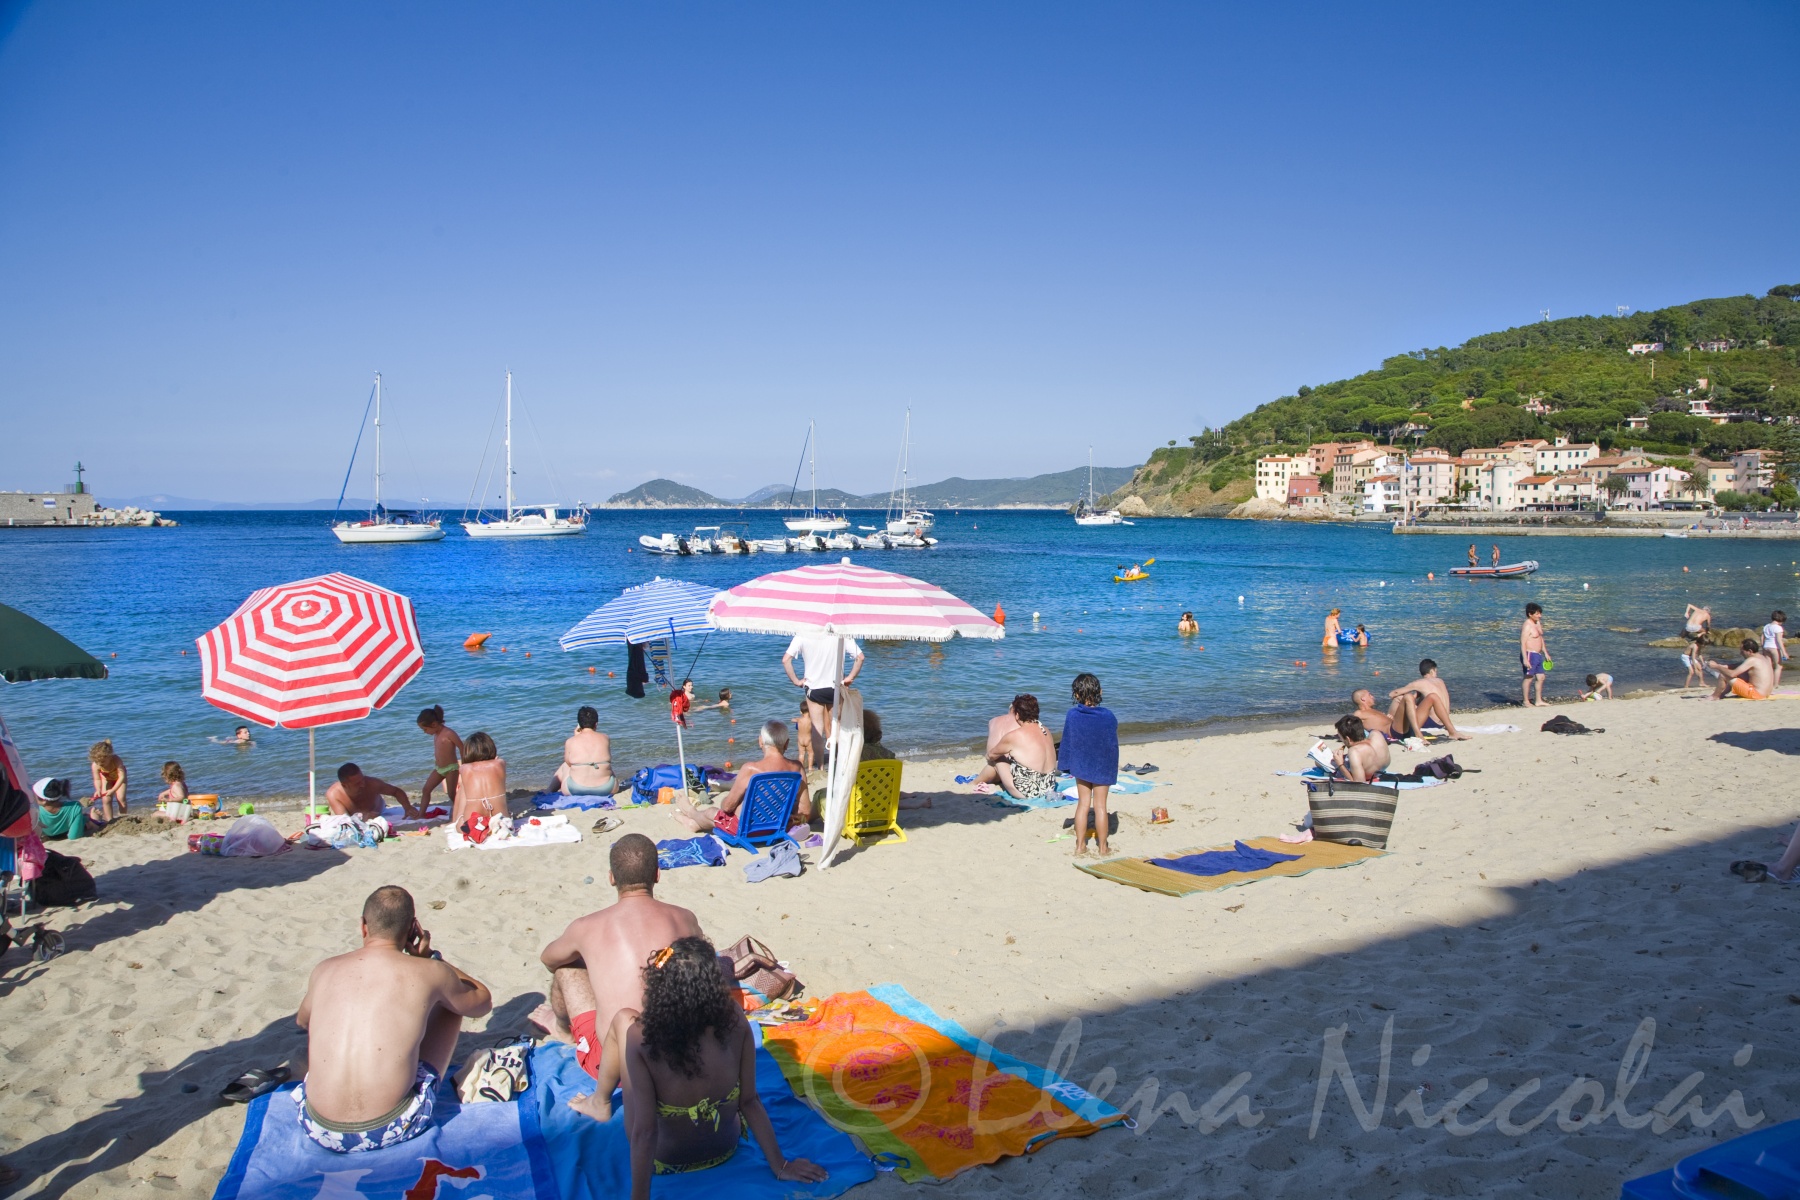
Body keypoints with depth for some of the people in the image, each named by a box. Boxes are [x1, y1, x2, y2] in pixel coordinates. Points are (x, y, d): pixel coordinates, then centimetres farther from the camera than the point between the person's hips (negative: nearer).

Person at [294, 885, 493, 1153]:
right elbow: (483, 1002, 16)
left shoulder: (324, 971, 3)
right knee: (449, 1001, 18)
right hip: (392, 1129, -3)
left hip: (320, 1131, 3)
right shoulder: (429, 973, -5)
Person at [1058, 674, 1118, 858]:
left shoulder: (1072, 715, -11)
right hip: (1103, 768, -1)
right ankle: (1102, 847, 15)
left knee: (1083, 804, 12)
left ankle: (1080, 846, 15)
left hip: (1080, 766, 1)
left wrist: (1066, 764, 7)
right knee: (1100, 806, 7)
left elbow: (1066, 742, -4)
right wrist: (1113, 769, 5)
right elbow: (1113, 745, -6)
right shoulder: (1109, 717, -13)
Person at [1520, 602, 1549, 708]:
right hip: (1530, 654, -10)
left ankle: (1539, 701, 20)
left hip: (1538, 655, 10)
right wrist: (1525, 659, -26)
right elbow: (1523, 643, -21)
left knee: (1541, 677, 12)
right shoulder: (1527, 626, -17)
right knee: (1529, 678, -4)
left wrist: (1545, 653, 24)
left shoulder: (1538, 623, 12)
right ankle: (1526, 702, 4)